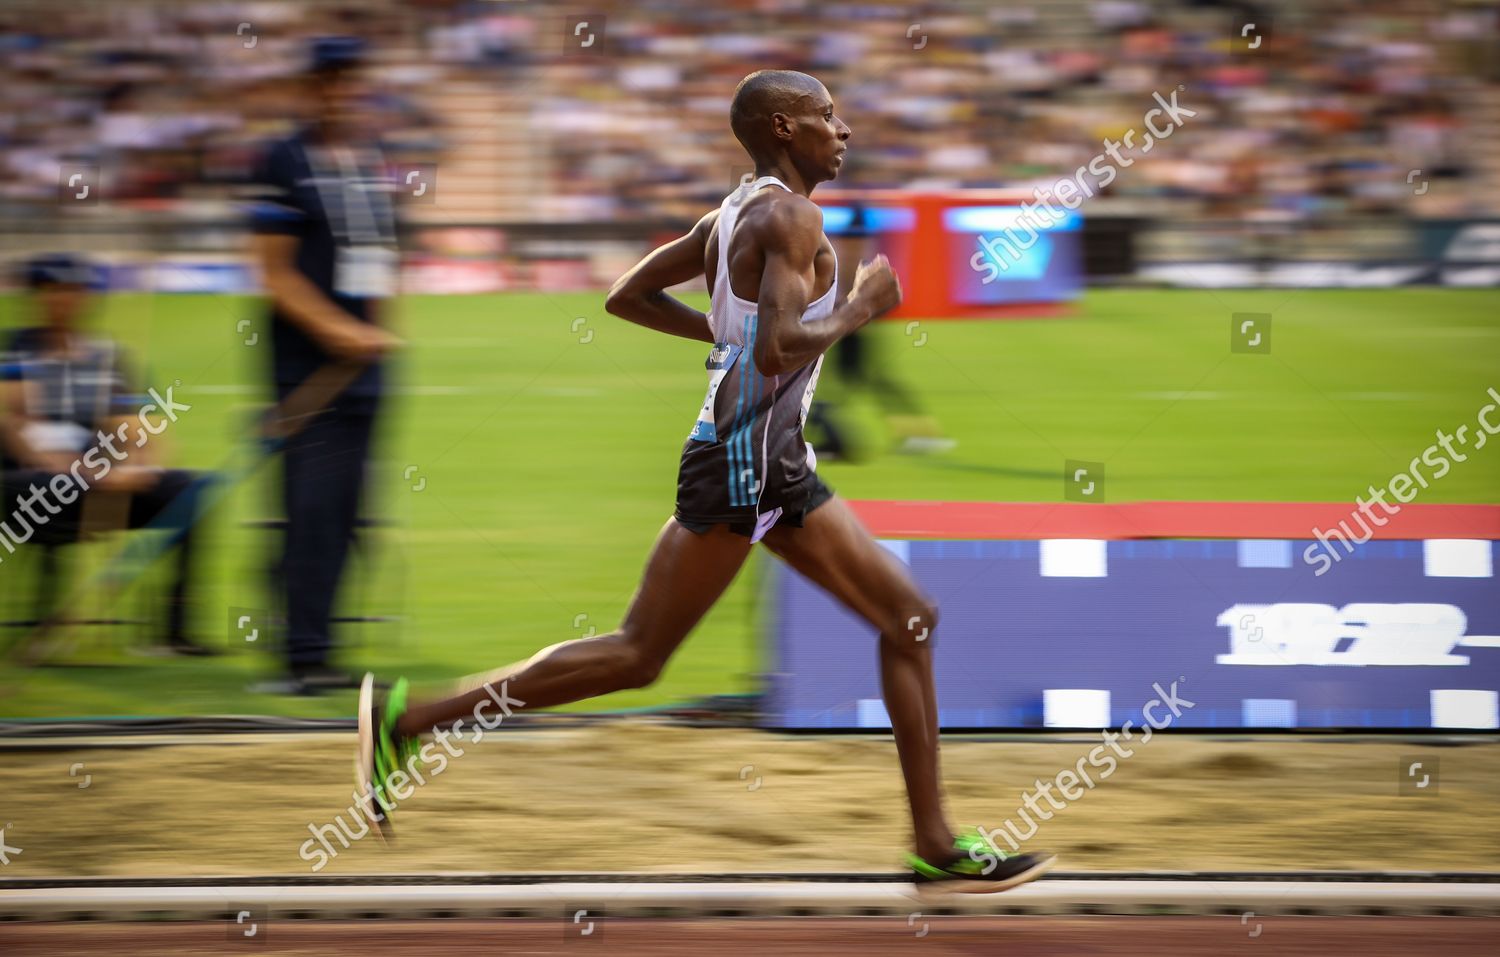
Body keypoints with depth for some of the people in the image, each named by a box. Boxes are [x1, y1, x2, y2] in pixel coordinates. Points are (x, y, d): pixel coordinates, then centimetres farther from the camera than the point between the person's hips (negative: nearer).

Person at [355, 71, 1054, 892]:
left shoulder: (734, 213, 15)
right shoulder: (789, 217, -14)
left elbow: (627, 297, 20)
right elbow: (779, 352, -27)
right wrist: (855, 309, -12)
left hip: (778, 467, 11)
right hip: (739, 461, -11)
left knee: (910, 617, 7)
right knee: (637, 655, -6)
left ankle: (936, 844, 6)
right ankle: (405, 721, 0)